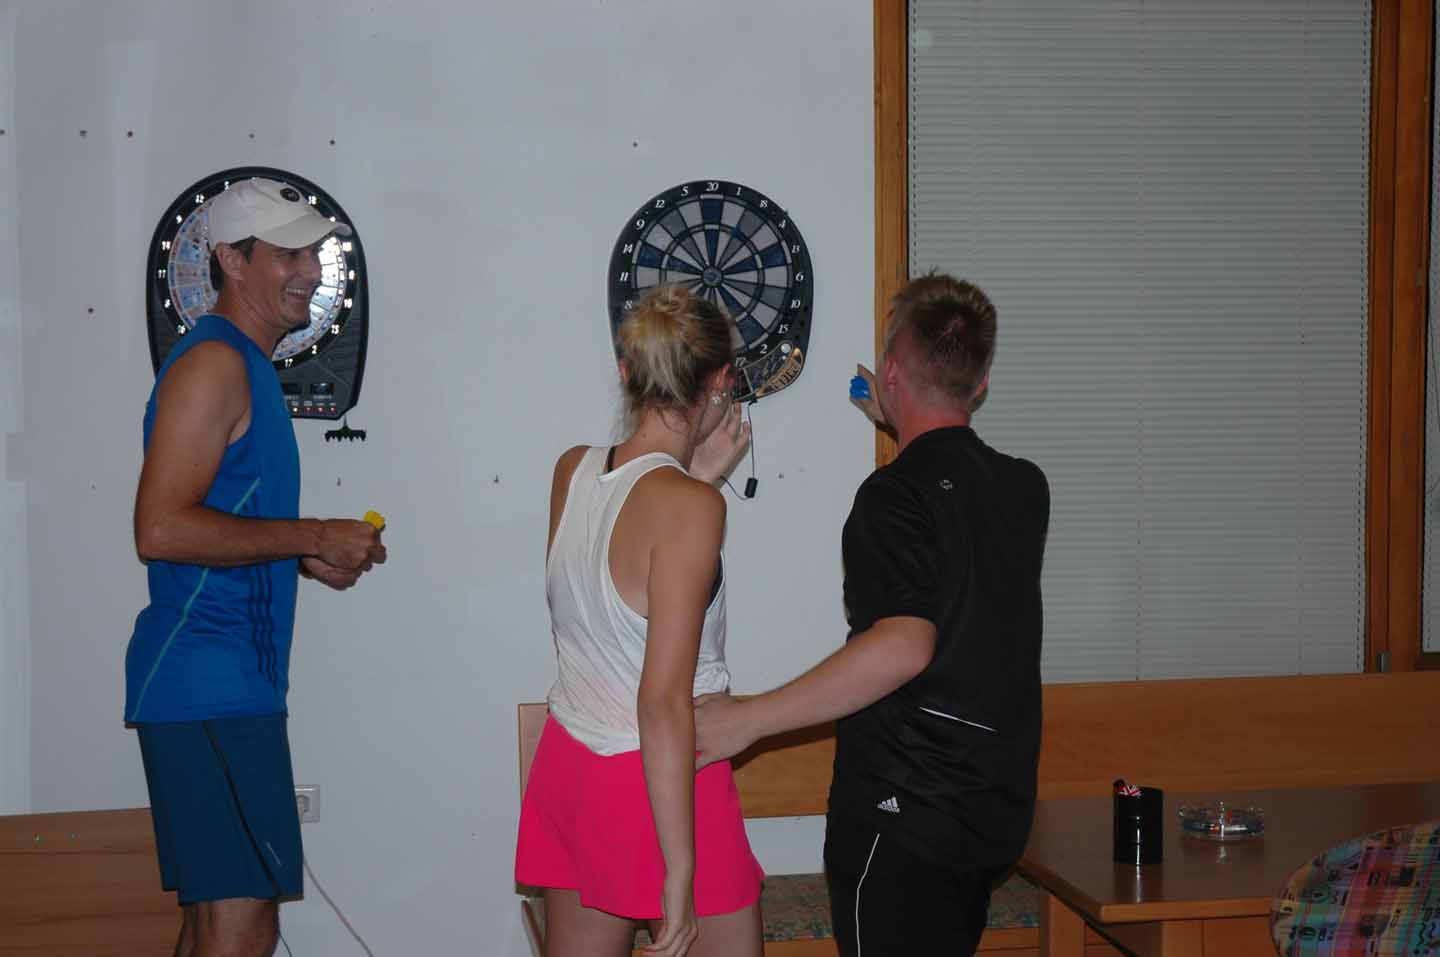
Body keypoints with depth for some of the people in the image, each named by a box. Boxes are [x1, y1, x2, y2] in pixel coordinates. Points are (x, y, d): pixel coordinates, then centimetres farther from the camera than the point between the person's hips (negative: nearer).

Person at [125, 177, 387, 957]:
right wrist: (315, 537, -15)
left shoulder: (247, 366, 19)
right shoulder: (214, 362, -12)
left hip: (231, 682, 10)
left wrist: (308, 561, 9)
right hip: (208, 687, -10)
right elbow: (160, 528, -22)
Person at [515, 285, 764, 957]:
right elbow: (663, 702, -22)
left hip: (566, 766, 7)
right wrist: (680, 874, -19)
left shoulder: (571, 471, -1)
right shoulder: (687, 505, -19)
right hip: (656, 781, -7)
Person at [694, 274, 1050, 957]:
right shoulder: (1025, 488, 6)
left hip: (902, 814, -8)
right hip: (992, 810, 8)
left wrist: (749, 718, -26)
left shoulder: (895, 494, -17)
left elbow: (905, 646, -30)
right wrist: (901, 428, 36)